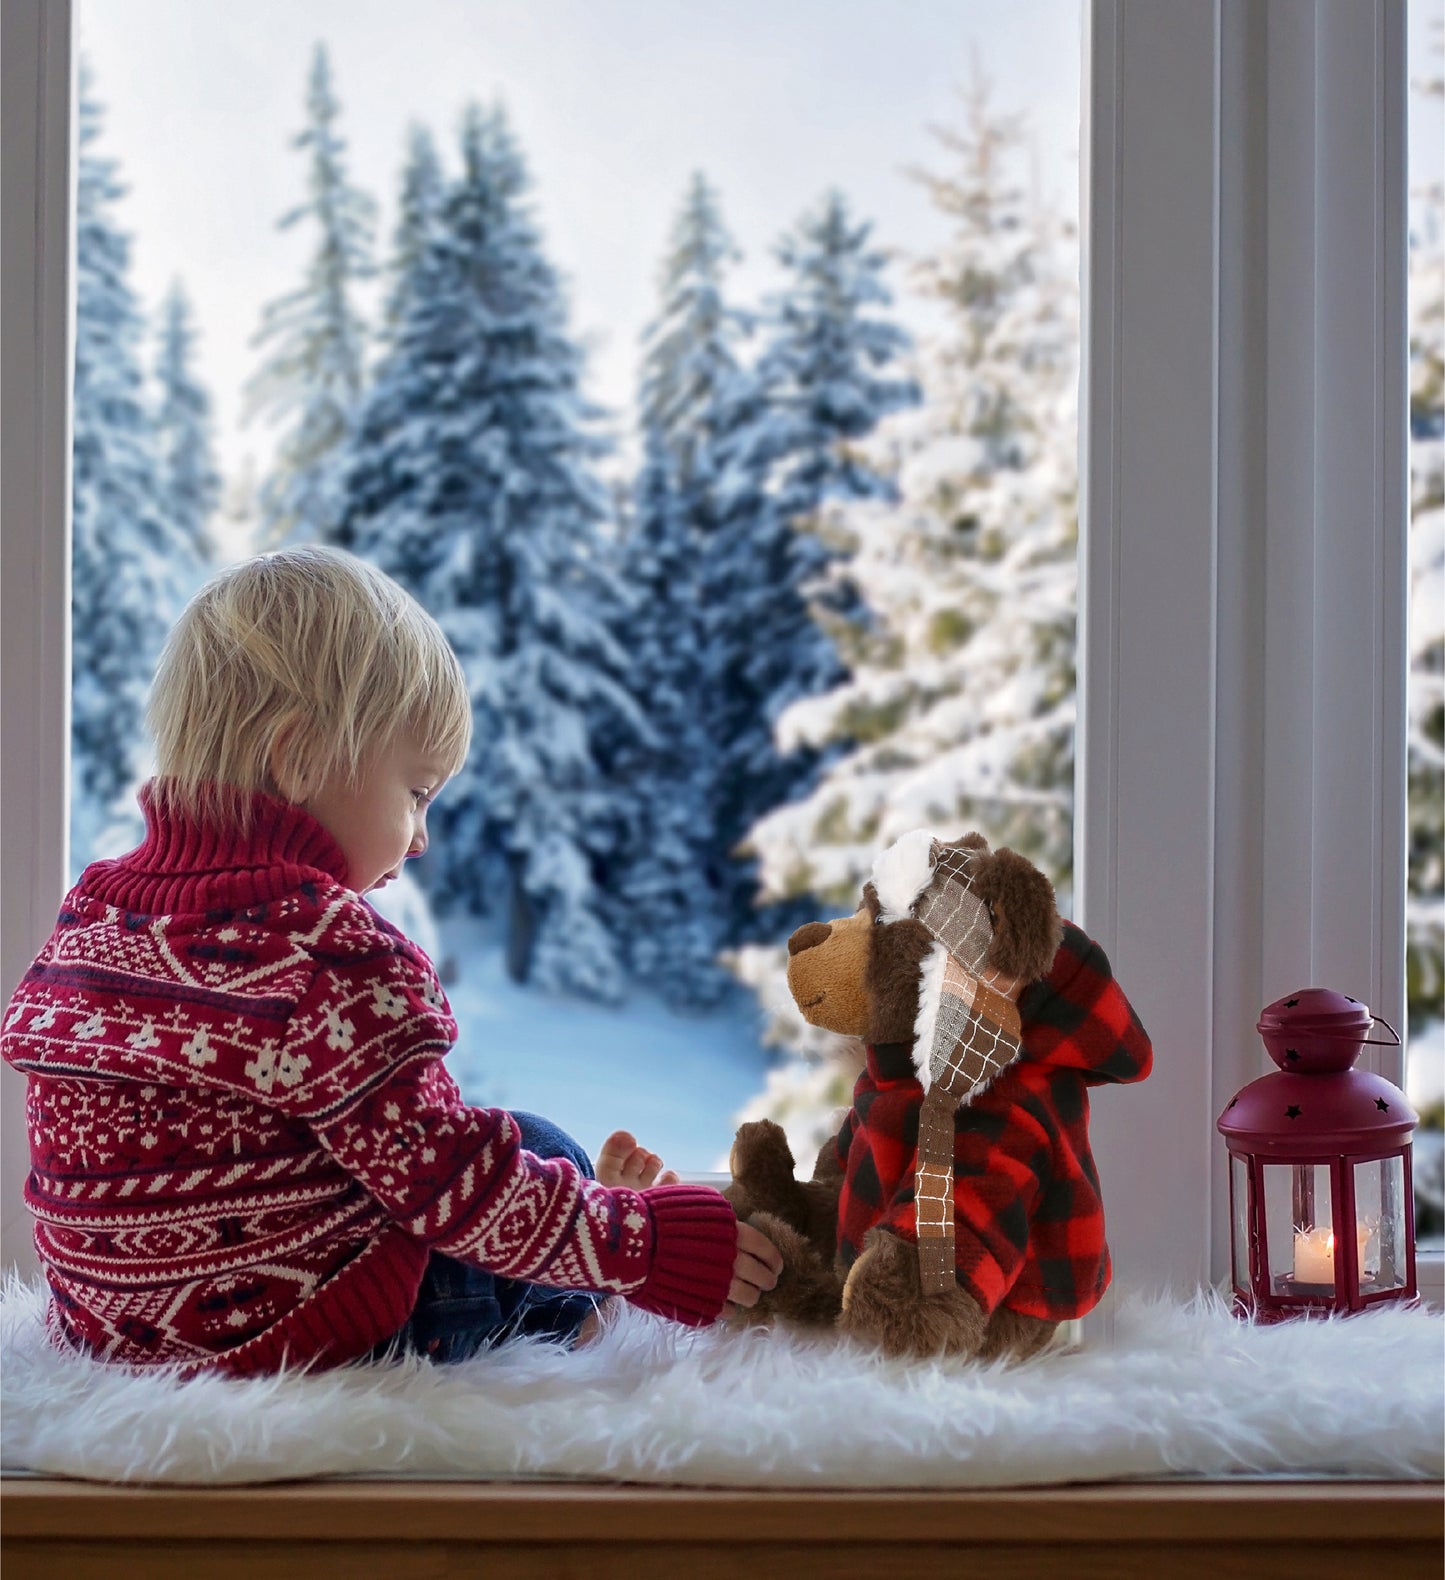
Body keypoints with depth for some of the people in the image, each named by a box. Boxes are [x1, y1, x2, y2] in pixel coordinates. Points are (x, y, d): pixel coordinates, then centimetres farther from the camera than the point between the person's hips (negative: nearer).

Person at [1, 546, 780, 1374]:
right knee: (544, 1147, 13)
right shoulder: (327, 950, -23)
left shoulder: (92, 912, 3)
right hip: (304, 1337, -8)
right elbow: (450, 1186, -20)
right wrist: (644, 1242, -9)